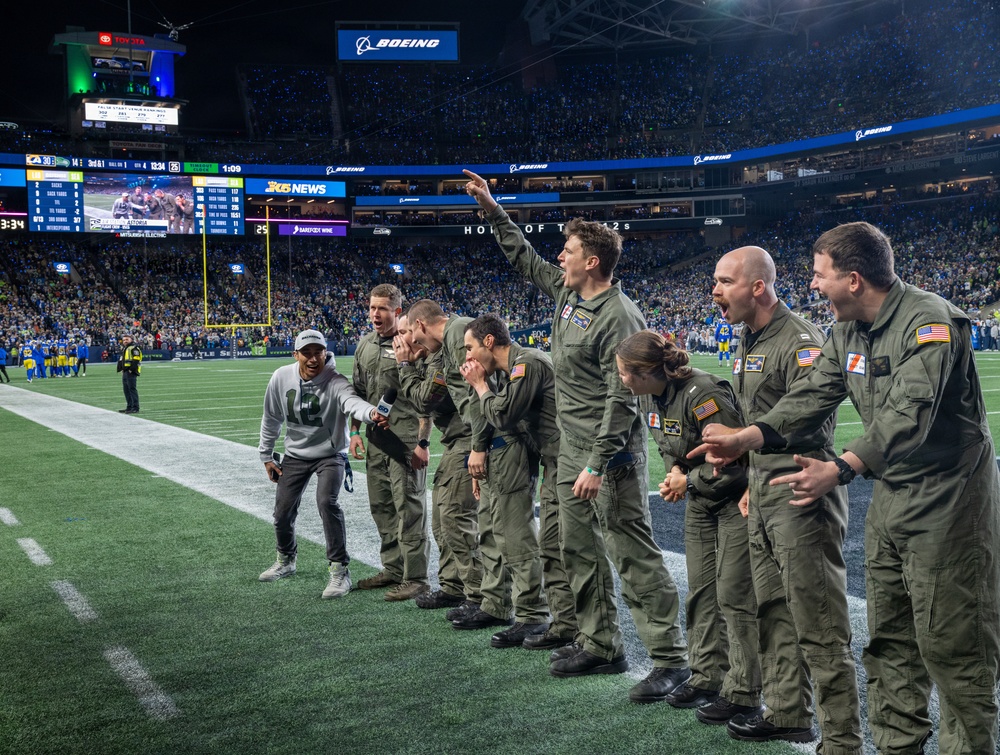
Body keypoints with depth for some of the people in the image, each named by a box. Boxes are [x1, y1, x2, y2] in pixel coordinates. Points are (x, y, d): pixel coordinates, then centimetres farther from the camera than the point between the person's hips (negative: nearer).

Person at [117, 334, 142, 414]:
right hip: (125, 372, 10)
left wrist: (132, 369, -21)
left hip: (131, 372, -10)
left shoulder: (134, 348, -10)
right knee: (126, 389, 13)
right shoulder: (124, 348, 21)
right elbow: (121, 359, 29)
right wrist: (121, 369, 18)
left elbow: (136, 360, -18)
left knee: (132, 389, -11)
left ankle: (135, 408, -10)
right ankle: (129, 407, 21)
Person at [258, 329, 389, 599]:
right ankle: (285, 561, 39)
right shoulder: (281, 378, -11)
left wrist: (371, 413, -70)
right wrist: (266, 455, 8)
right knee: (282, 511, 9)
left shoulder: (335, 382, -24)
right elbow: (271, 418, 4)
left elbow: (352, 401, -48)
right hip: (294, 455, 4)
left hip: (330, 455, -4)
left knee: (326, 502, -25)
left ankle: (340, 570, -11)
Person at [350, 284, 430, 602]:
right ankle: (393, 569, 25)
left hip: (406, 441, -8)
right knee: (381, 506, 13)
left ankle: (415, 577, 2)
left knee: (409, 507, -5)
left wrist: (423, 441, -15)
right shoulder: (365, 345, 13)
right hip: (376, 440, 8)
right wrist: (355, 430, 15)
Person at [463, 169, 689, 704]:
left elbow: (621, 397, -21)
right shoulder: (567, 293, 9)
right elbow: (523, 258, 25)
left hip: (610, 450, -10)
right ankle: (602, 645, 26)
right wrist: (491, 208, 22)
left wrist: (597, 464, -23)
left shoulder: (617, 317, -18)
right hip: (572, 445, 10)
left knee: (633, 554, -7)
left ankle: (670, 657, 1)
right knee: (579, 549, 14)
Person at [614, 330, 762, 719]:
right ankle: (708, 676, 26)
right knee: (700, 590, 13)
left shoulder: (701, 395, -28)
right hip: (700, 501, 9)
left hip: (736, 498, -9)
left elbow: (735, 458, -26)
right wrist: (674, 473, -3)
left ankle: (744, 694, 4)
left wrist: (689, 481, -15)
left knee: (733, 595, -6)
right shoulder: (649, 397, 0)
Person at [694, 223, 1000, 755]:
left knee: (950, 643, -1)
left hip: (948, 496, -9)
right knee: (888, 638, 14)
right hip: (891, 494, 9)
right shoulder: (848, 331, 7)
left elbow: (907, 417, -32)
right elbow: (812, 396, 2)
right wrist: (746, 437, -13)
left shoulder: (929, 323, -21)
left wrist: (839, 470, -41)